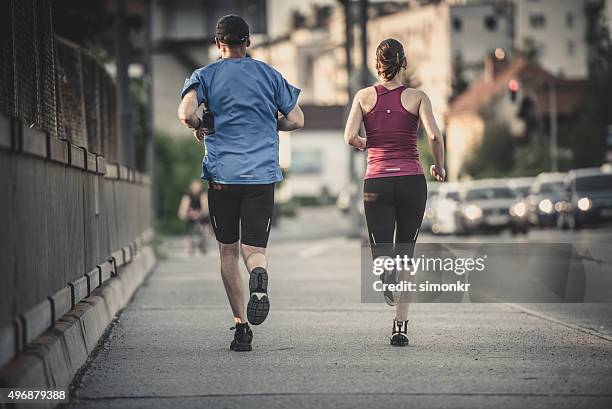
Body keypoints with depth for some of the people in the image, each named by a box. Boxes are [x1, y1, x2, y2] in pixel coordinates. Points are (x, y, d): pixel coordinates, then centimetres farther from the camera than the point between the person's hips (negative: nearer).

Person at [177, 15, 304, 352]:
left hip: (222, 174, 0)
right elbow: (296, 120, 9)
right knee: (254, 248, 1)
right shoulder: (269, 75, 10)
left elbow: (186, 113, -12)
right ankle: (259, 278, -35)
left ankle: (241, 326, 7)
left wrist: (200, 127, 9)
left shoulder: (205, 75, 5)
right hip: (262, 174, 1)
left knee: (228, 251, 11)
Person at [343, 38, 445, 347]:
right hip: (412, 181, 0)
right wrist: (439, 167, 5)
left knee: (382, 253, 3)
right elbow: (434, 136, -12)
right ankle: (400, 327, 8)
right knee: (406, 254, 13)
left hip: (377, 181, 0)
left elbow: (350, 138, -6)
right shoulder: (417, 97, 1)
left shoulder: (364, 97, 4)